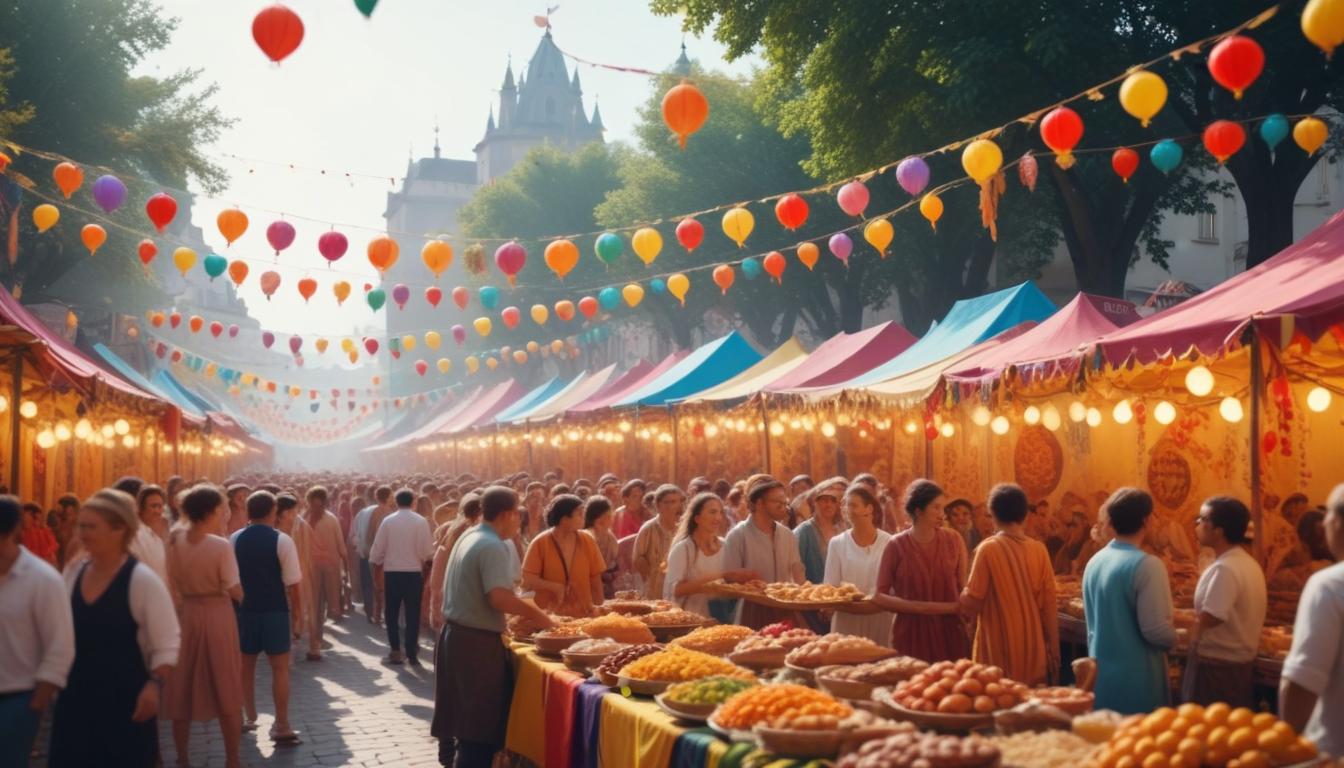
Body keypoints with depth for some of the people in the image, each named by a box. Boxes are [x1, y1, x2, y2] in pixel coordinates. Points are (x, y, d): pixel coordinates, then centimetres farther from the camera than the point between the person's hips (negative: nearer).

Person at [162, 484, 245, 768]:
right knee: (226, 690, 9)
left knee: (182, 690, 15)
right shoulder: (221, 546, -18)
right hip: (217, 616, -4)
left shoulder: (175, 540, -4)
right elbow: (234, 590, -14)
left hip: (185, 615, 4)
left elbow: (173, 585, 2)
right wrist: (244, 597, 6)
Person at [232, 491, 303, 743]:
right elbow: (291, 584, -11)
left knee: (246, 665, 18)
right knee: (280, 667, 4)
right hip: (275, 611, -3)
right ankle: (282, 727, 3)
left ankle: (249, 718, 30)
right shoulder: (282, 540, -10)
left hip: (244, 609, 3)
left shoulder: (234, 540, 0)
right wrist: (296, 612, 2)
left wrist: (234, 606, 17)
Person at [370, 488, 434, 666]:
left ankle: (396, 651, 10)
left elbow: (377, 549, 1)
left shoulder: (388, 521, -1)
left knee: (391, 613, 13)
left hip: (391, 572, 1)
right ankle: (411, 654, 7)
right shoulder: (420, 521, -6)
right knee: (412, 614, 6)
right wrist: (424, 560, 13)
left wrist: (377, 573, 12)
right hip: (413, 572, -1)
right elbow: (427, 551, -9)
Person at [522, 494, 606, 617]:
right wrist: (554, 587, -19)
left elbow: (595, 579, 6)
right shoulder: (540, 543, -6)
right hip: (549, 616, -2)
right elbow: (527, 580, -8)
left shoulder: (587, 541, 3)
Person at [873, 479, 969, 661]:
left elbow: (964, 588, 10)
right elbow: (879, 596, -3)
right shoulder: (896, 545, -4)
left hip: (950, 633, 2)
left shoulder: (953, 541, 3)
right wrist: (919, 607, -13)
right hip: (911, 634, -2)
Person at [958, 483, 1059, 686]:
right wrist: (1054, 647, 9)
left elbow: (972, 602, -10)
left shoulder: (988, 549, -11)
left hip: (1000, 650, -3)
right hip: (1033, 649, 3)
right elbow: (1049, 604, 1)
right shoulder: (1039, 550, -1)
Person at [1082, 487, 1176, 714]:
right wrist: (1174, 637, 0)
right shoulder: (1146, 565, -17)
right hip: (1136, 680, -7)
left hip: (1101, 677, 7)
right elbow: (1156, 630, -18)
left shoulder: (1094, 562, 6)